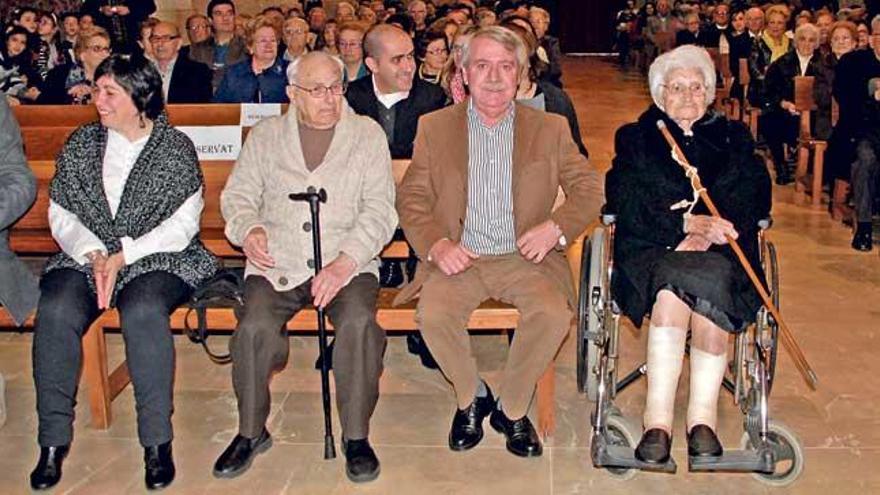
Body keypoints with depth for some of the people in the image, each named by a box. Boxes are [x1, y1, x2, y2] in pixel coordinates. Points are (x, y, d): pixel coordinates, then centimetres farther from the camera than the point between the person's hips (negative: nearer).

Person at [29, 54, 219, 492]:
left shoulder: (176, 148, 2)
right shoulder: (81, 143, 12)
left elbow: (182, 225, -5)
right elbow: (60, 214, 9)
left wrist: (123, 255, -14)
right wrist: (93, 254, -9)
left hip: (158, 258, -3)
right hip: (85, 256, 3)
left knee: (143, 312, -35)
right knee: (55, 311, -27)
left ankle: (157, 441, -24)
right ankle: (53, 440, -16)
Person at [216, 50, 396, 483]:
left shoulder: (368, 134, 8)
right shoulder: (265, 135, 15)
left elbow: (379, 211, 0)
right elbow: (238, 194, 15)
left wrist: (343, 263, -14)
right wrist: (248, 229, -9)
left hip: (348, 263, -1)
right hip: (276, 263, 1)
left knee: (359, 322, -30)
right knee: (254, 326, -26)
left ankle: (356, 435, -9)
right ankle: (251, 432, -1)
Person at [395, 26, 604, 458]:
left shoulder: (550, 129, 9)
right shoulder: (434, 127, 9)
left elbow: (589, 189, 7)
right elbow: (412, 198, 6)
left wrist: (556, 227, -13)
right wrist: (436, 244, -13)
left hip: (526, 258, 0)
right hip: (459, 258, 0)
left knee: (554, 314, -28)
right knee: (433, 314, -28)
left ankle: (511, 408, -3)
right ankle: (470, 398, 1)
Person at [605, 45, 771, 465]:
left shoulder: (734, 138, 22)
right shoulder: (634, 138, 18)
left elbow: (754, 198, 6)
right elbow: (625, 202, 0)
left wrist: (707, 232, -13)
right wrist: (689, 223, -14)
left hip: (719, 253, 1)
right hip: (651, 252, 0)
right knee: (675, 279, -36)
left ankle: (703, 417, -28)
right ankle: (658, 417, -34)